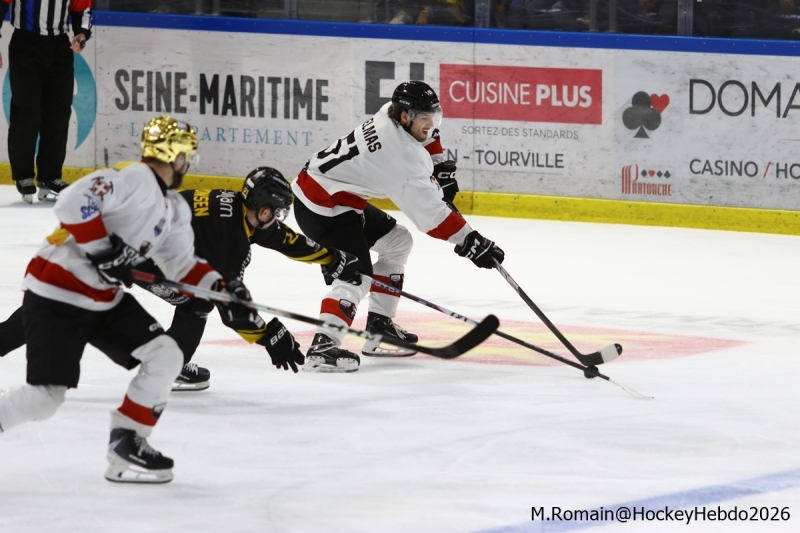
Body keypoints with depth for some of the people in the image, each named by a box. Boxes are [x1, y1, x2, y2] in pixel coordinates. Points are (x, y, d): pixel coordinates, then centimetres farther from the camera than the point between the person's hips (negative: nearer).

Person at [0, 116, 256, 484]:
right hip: (56, 293, -9)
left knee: (166, 357, -1)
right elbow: (72, 201, -31)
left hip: (105, 299, 9)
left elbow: (182, 265, 18)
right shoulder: (135, 180, -20)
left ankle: (125, 447, 6)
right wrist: (102, 248, -30)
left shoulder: (174, 210, 11)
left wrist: (223, 288, 4)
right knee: (45, 397, -12)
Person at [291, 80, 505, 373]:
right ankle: (323, 345, -30)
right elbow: (429, 211, -30)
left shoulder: (391, 114, -1)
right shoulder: (402, 154, -27)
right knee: (356, 274, -21)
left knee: (397, 241, 19)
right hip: (321, 206, -11)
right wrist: (469, 242, -29)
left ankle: (378, 326, 21)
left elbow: (425, 134, 25)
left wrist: (440, 166, 15)